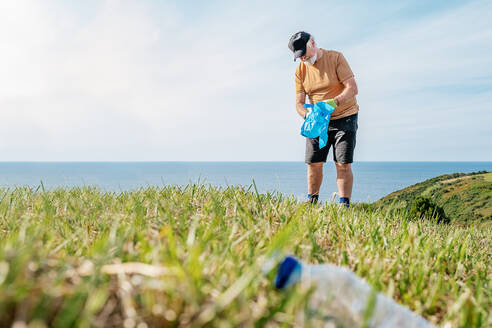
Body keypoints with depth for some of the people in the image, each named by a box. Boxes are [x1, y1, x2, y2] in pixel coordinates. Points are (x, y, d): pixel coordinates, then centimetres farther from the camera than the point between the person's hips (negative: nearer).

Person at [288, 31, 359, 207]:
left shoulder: (336, 58, -8)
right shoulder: (300, 70, 3)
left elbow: (352, 88, -15)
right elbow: (299, 103, 0)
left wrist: (334, 102, -33)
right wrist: (308, 115, -22)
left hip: (344, 117, -3)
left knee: (343, 165, -8)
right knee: (313, 164, 1)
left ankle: (344, 205, -1)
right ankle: (311, 202, 14)